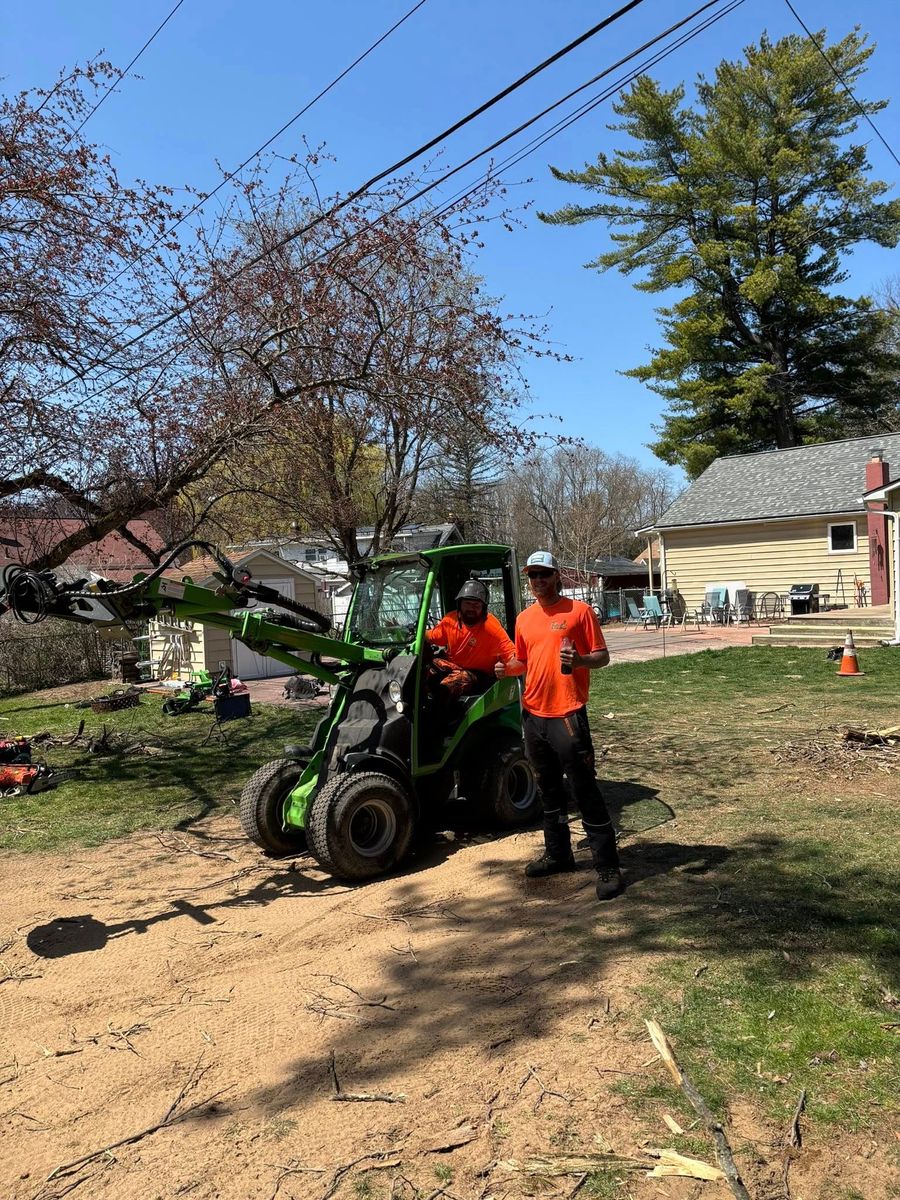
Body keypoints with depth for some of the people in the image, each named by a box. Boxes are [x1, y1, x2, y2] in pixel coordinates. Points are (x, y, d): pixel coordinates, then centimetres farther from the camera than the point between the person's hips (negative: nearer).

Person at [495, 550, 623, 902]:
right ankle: (558, 853, 32)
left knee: (585, 790, -4)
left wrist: (581, 660, -24)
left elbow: (602, 656, -4)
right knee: (548, 789, 17)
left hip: (567, 714, -6)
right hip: (533, 714, 7)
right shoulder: (524, 619, 12)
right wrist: (507, 669, 1)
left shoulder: (579, 610, -5)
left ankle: (608, 867, 4)